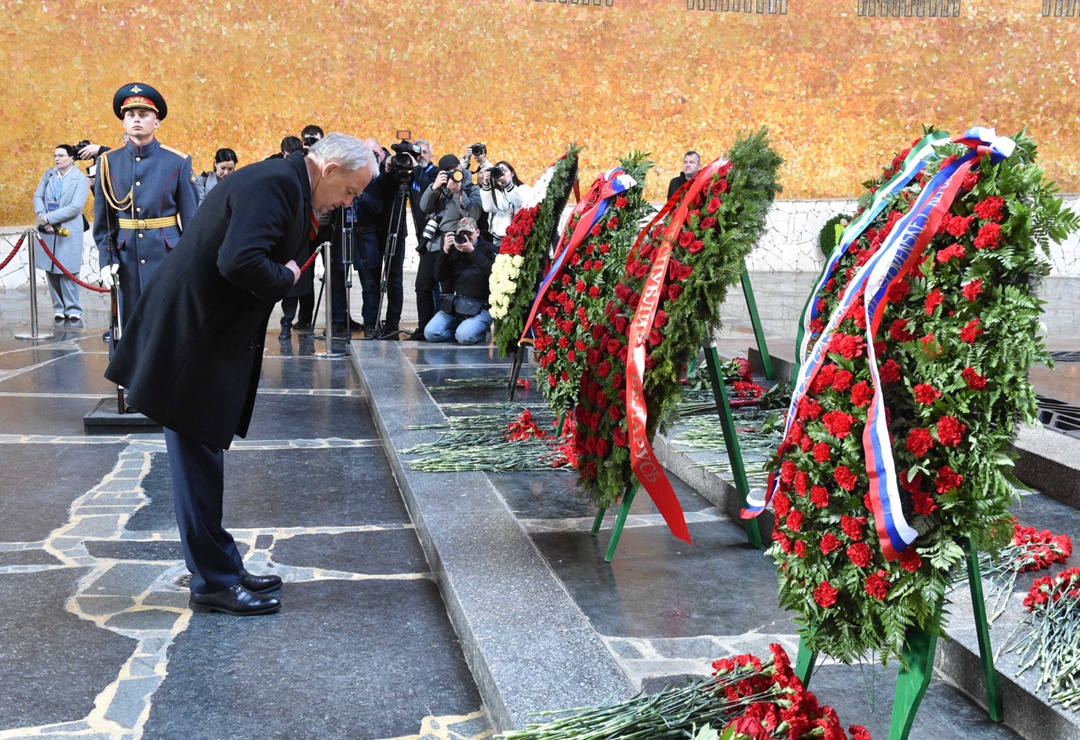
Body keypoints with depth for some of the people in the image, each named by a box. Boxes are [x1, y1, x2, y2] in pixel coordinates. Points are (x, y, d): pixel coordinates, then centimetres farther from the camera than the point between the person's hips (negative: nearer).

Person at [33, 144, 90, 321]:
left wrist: (48, 218, -15)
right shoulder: (48, 174, 9)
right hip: (46, 231, 4)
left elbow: (75, 207, -14)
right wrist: (42, 217, -11)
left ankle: (73, 310, 8)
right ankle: (59, 308, 15)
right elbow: (38, 196, 7)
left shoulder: (81, 179, -5)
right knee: (51, 271, 6)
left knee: (67, 272, -3)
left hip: (68, 231, -4)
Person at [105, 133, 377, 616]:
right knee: (198, 459, 0)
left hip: (209, 336, 11)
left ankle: (220, 568, 27)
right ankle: (214, 583, 10)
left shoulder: (287, 184, 12)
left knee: (203, 458, 17)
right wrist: (285, 278, -16)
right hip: (192, 339, -11)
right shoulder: (274, 182, -20)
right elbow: (239, 262, -32)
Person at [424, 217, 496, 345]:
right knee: (430, 333, -15)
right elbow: (440, 277, 7)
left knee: (464, 336, -29)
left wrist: (472, 251, -16)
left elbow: (493, 273, -16)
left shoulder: (488, 249, 4)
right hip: (454, 304, 4)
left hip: (480, 306, -4)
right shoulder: (453, 250, 13)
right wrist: (445, 252, -6)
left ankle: (481, 333, 3)